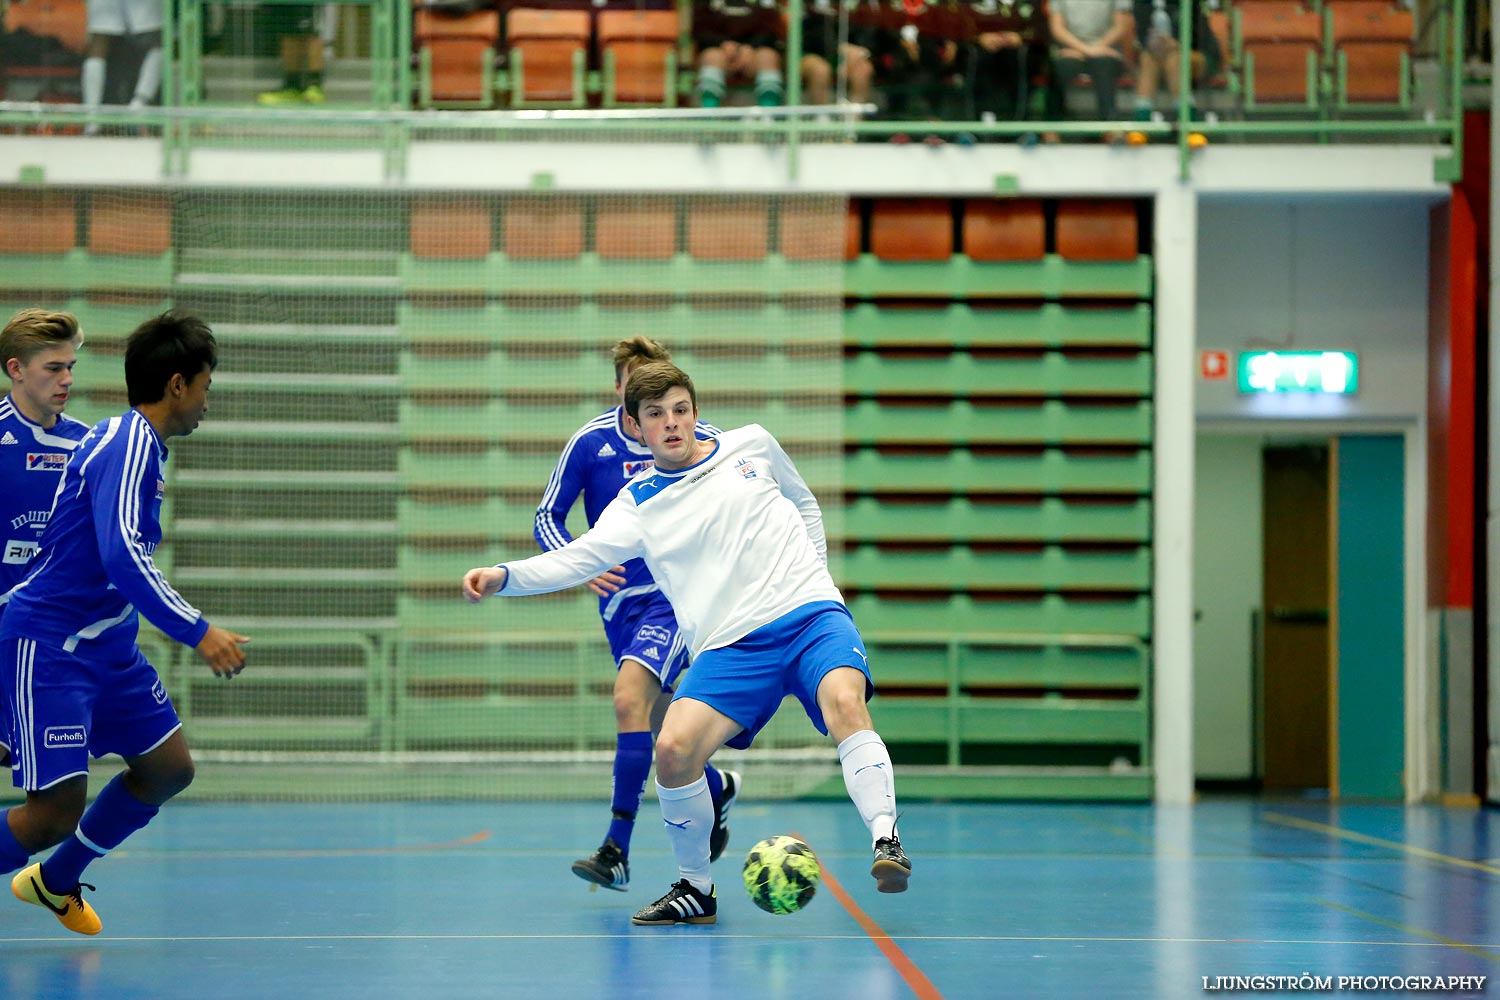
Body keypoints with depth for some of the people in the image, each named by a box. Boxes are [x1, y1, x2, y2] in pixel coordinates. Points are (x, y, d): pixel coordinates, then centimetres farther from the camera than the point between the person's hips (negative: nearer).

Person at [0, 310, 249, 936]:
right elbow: (122, 557, -29)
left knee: (169, 768, 11)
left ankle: (55, 881, 26)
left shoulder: (141, 444, 12)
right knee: (57, 809, -14)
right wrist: (198, 633, -29)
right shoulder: (128, 443, -18)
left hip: (105, 646, 10)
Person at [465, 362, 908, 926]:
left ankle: (885, 840, -33)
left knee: (844, 702, -33)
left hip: (811, 615, -1)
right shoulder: (639, 503, 9)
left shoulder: (752, 445, 12)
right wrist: (503, 577, -15)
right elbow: (577, 558, -1)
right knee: (674, 749, -20)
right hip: (731, 644, 1)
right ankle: (695, 890, 1)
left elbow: (804, 505, 28)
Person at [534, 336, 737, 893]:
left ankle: (617, 851, -24)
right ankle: (716, 787, 44)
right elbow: (548, 517, 0)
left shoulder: (702, 442, -7)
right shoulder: (591, 443, -6)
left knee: (630, 699, -23)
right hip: (620, 596, 4)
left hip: (679, 595, -4)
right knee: (658, 721, 11)